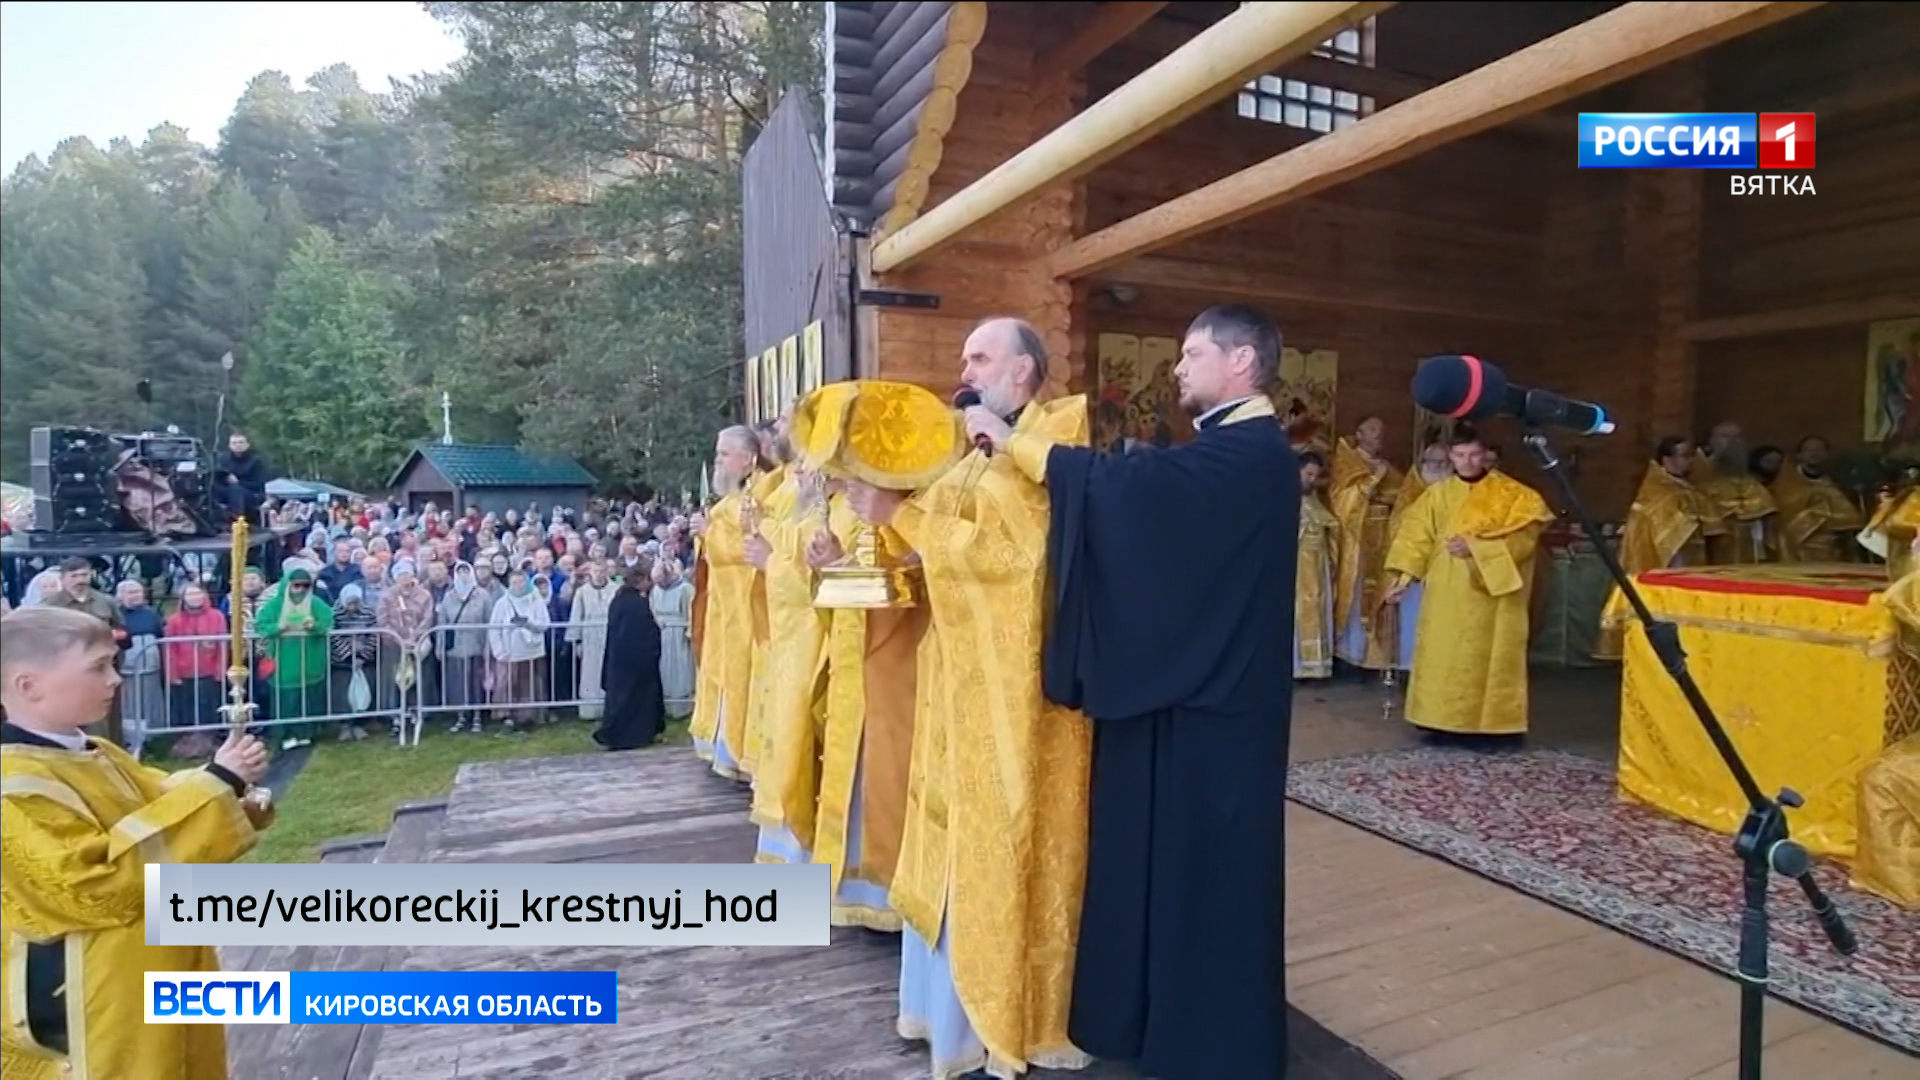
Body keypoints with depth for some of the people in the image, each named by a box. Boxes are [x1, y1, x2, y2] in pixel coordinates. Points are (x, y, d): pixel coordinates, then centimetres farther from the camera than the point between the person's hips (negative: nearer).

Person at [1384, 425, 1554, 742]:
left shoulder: (1511, 493, -1)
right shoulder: (1437, 494, 8)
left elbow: (1523, 533, -9)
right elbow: (1417, 536, 5)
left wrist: (1476, 547, -17)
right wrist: (1404, 577, -3)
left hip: (1492, 589, -3)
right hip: (1447, 591, 3)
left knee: (1488, 655, -1)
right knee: (1442, 654, 2)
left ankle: (1488, 723, 6)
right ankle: (1442, 719, 9)